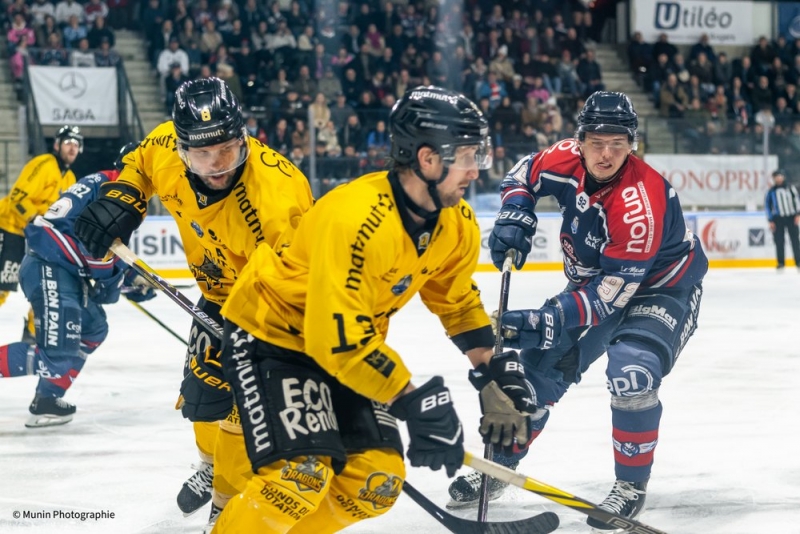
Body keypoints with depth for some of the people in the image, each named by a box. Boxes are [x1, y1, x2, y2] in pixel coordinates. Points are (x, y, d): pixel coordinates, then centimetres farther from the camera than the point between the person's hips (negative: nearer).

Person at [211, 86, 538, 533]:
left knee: (377, 481, 1)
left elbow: (458, 300, 11)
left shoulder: (456, 222, -8)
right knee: (303, 476, -22)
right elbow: (338, 341, -35)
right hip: (269, 335, -8)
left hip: (348, 341, 8)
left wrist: (497, 374, 3)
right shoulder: (355, 220, -34)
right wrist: (418, 403, -30)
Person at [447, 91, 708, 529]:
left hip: (659, 289, -6)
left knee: (631, 373, -28)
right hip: (592, 279, 7)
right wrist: (514, 216, -11)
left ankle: (632, 485, -8)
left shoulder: (641, 201, -35)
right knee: (539, 366, 3)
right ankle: (498, 466, 23)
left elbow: (613, 290, -34)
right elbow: (527, 172, 7)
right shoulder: (566, 160, -17)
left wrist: (545, 323, -38)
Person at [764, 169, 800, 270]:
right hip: (778, 219, 0)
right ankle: (781, 262, 5)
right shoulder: (771, 191, 7)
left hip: (791, 217, 0)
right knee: (779, 241, -3)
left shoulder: (790, 188, 5)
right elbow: (767, 205, 8)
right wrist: (770, 221, 1)